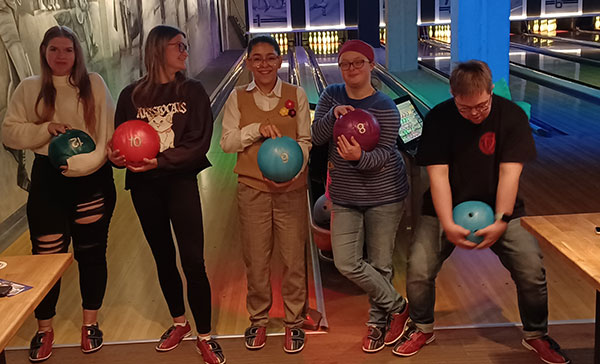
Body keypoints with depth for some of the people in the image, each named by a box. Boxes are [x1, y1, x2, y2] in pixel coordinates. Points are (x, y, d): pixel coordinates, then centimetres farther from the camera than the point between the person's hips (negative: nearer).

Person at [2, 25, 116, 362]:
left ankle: (91, 323, 27)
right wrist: (46, 129, -13)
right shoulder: (29, 88, 4)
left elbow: (111, 128, 1)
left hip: (93, 179, 0)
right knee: (47, 255, 3)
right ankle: (44, 329, 22)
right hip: (49, 179, 0)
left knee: (92, 253, 10)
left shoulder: (94, 84, 2)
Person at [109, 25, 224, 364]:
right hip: (144, 186, 2)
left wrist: (160, 161, -21)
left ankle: (205, 337, 10)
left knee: (193, 261, -5)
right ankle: (180, 322, 36)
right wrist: (118, 155, -20)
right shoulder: (132, 94, 2)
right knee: (163, 257, 15)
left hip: (181, 182, -2)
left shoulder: (193, 91, -2)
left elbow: (199, 143, -10)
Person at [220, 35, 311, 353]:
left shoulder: (296, 95, -1)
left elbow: (305, 141, -2)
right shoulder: (238, 98, 1)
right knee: (256, 259, 11)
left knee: (294, 258, 6)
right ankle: (258, 319, 31)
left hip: (291, 188, -1)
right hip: (252, 188, 1)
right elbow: (226, 143, -2)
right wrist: (257, 129, -18)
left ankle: (293, 321, 25)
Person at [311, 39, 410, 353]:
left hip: (384, 195, -3)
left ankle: (378, 321, 30)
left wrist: (360, 157, -39)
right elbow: (315, 137, -6)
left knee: (380, 264, 5)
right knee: (346, 263, -4)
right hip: (345, 196, 4)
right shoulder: (332, 96, 1)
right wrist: (333, 115, -24)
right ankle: (397, 307, 18)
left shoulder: (385, 106, -12)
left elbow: (384, 153, -19)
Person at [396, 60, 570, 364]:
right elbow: (437, 174, -16)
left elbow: (509, 173, -15)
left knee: (532, 270, -10)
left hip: (499, 208, 0)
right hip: (446, 209, 0)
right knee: (418, 269, -12)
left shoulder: (512, 116, -10)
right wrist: (447, 225, -25)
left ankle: (536, 335, 18)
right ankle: (422, 328, 17)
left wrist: (501, 221, -23)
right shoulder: (438, 119, -11)